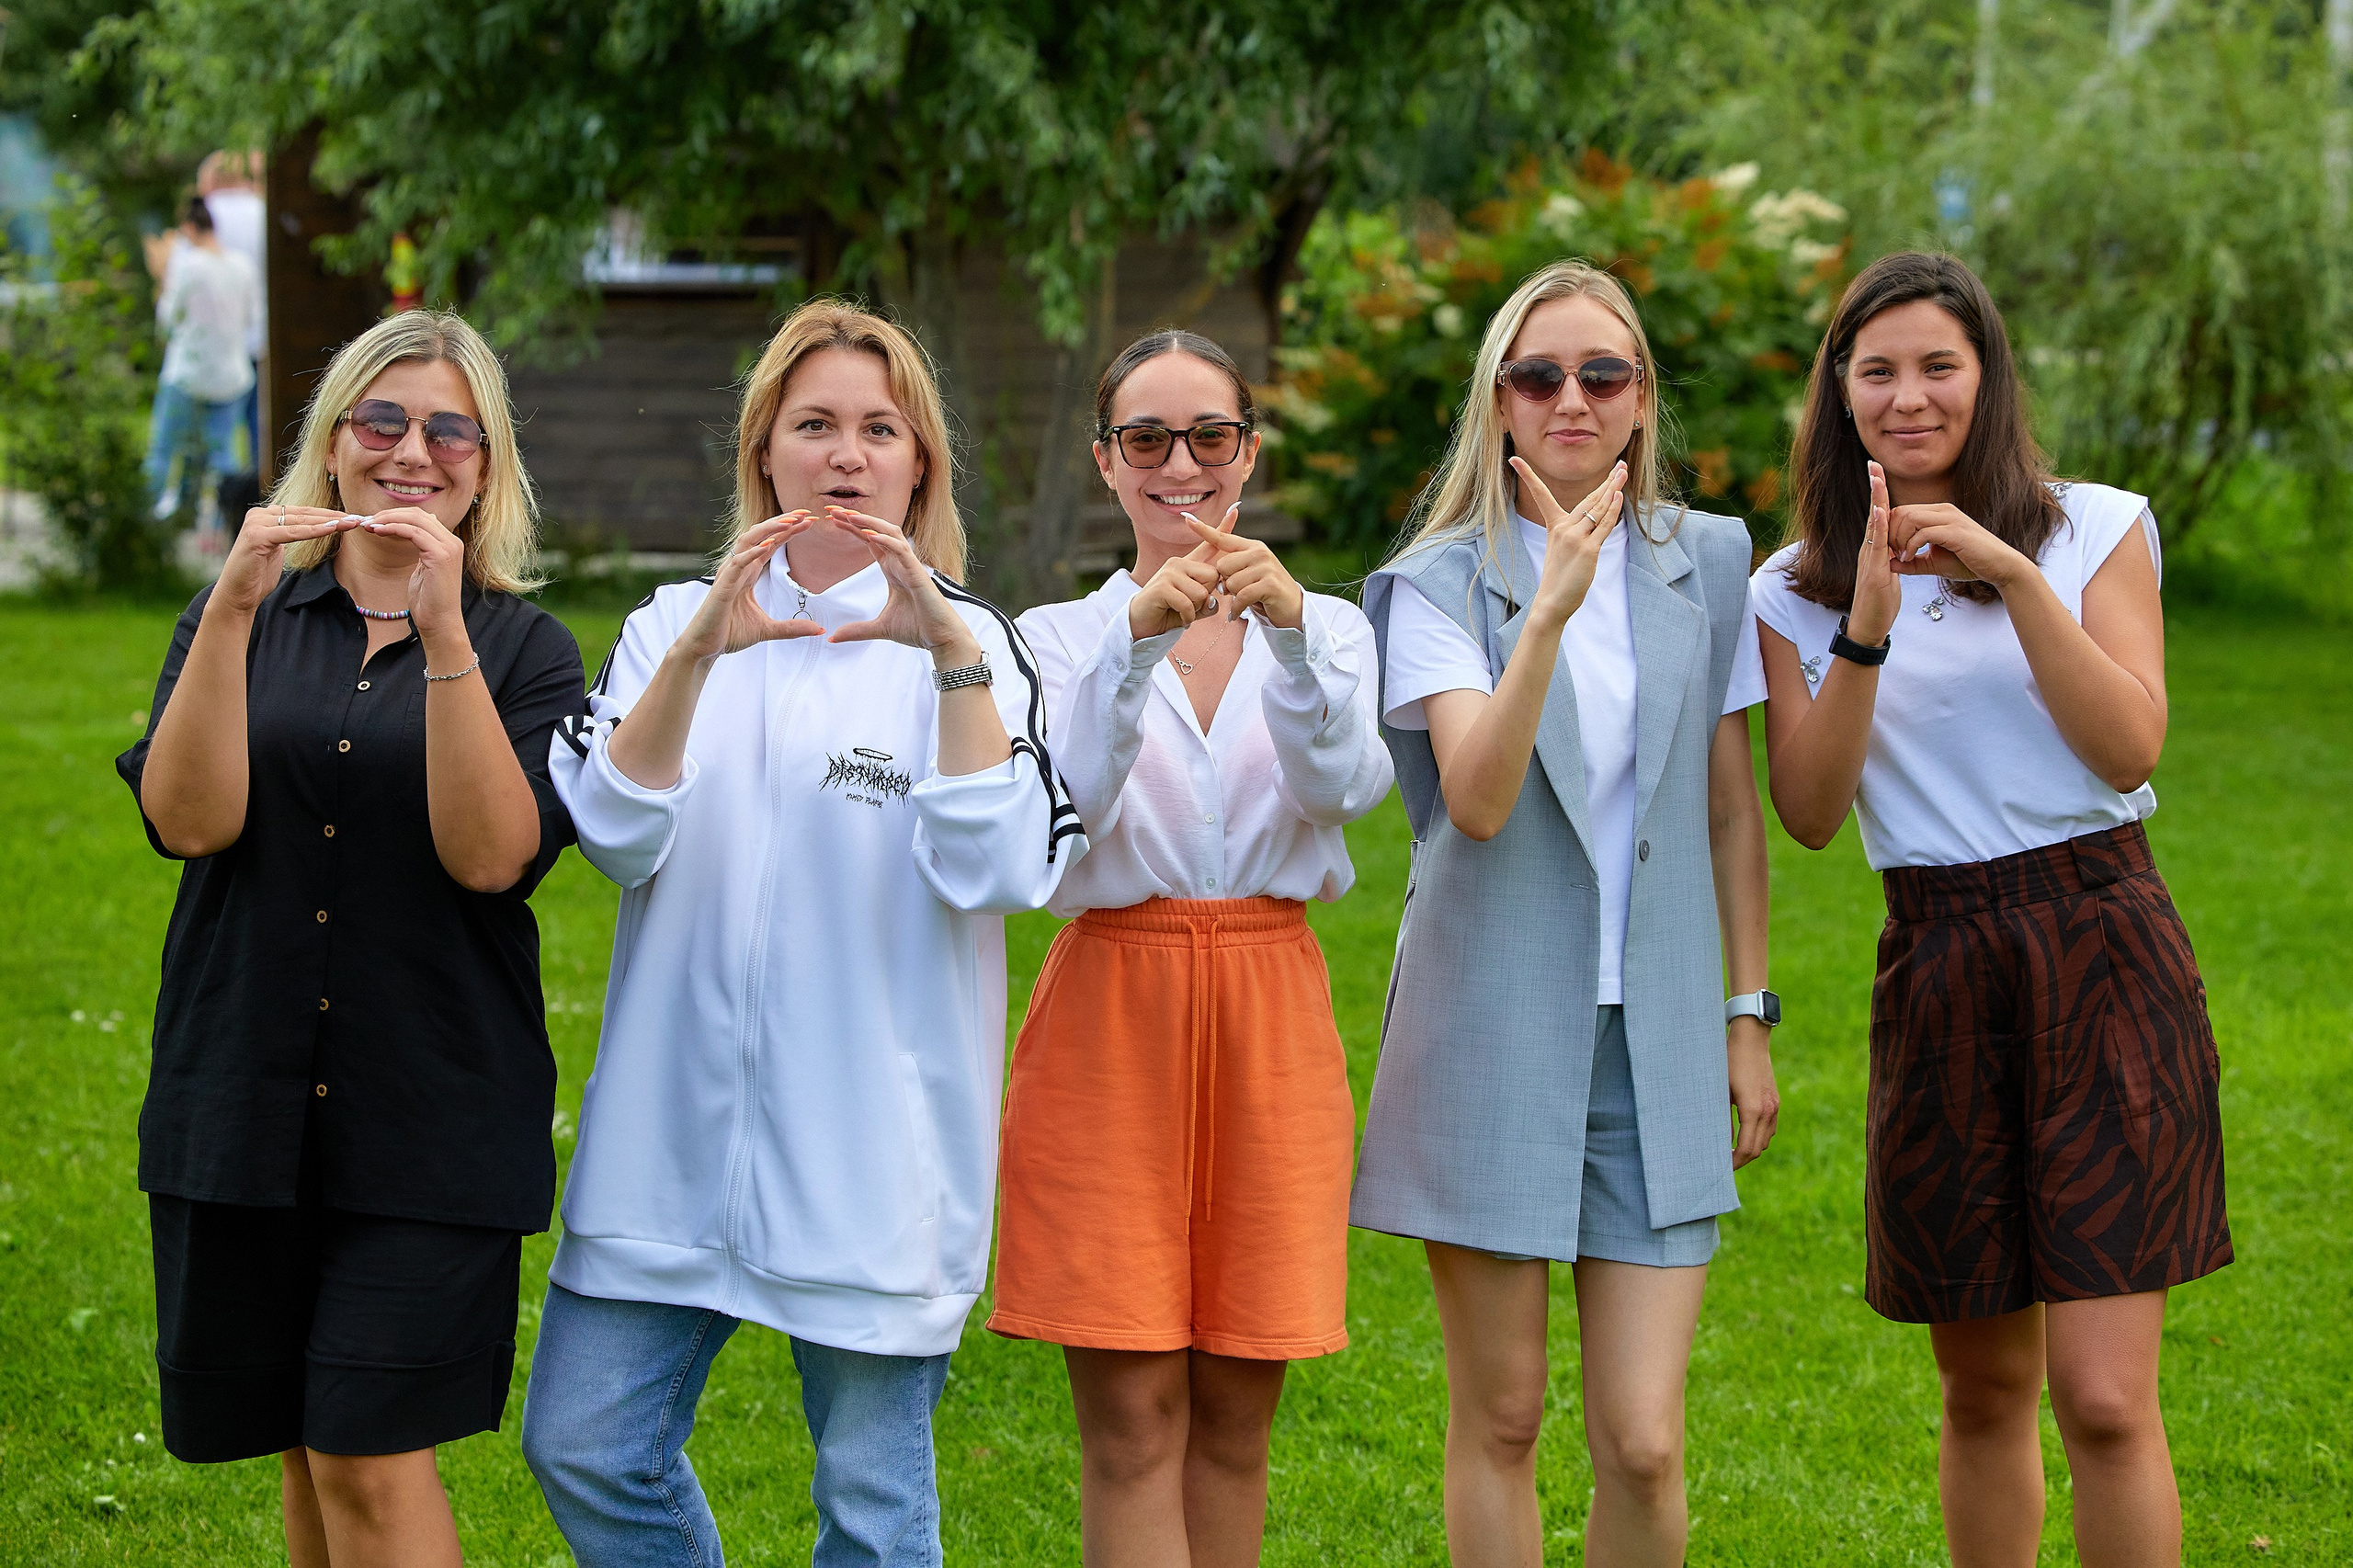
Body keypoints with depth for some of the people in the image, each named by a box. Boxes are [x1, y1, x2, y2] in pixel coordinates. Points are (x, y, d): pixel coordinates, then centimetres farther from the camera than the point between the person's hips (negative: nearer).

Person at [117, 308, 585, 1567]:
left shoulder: (525, 650, 3)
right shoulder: (243, 622, 9)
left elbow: (491, 855, -13)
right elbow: (189, 819, -8)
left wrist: (443, 634, -20)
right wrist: (233, 609, -17)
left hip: (431, 1119, -3)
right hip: (245, 1107, 3)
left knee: (371, 1461, -10)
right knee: (307, 1455, 10)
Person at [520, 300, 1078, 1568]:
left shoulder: (973, 646, 3)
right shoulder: (675, 625, 10)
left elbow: (1005, 870, -13)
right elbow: (615, 834, -7)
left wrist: (950, 651, -20)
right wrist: (697, 655, -19)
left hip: (873, 1153, -2)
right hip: (676, 1131, 3)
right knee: (584, 1449, 2)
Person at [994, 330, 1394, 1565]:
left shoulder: (1323, 627, 9)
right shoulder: (1061, 637, 6)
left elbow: (1342, 787, -11)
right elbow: (1060, 815, -13)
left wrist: (1288, 628, -28)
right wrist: (1140, 641, -26)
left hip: (1270, 1018, 2)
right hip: (1111, 1011, -2)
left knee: (1235, 1415, 6)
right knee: (1132, 1416, -5)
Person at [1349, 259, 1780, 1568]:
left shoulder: (1707, 566, 8)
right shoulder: (1440, 583, -1)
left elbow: (1733, 809, 13)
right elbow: (1479, 798, -16)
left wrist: (1749, 1017, 12)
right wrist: (1550, 610, -26)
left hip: (1655, 1035, 2)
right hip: (1495, 1035, -2)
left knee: (1644, 1442, -5)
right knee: (1501, 1423, 5)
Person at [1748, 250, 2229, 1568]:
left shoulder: (2095, 530, 3)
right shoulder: (1799, 590, 7)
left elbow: (2129, 749, -8)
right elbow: (1812, 813, -3)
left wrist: (2016, 577, -17)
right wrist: (1869, 624, -15)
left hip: (2105, 957, -2)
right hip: (1938, 975, 3)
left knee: (2106, 1399, -11)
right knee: (1984, 1386, 9)